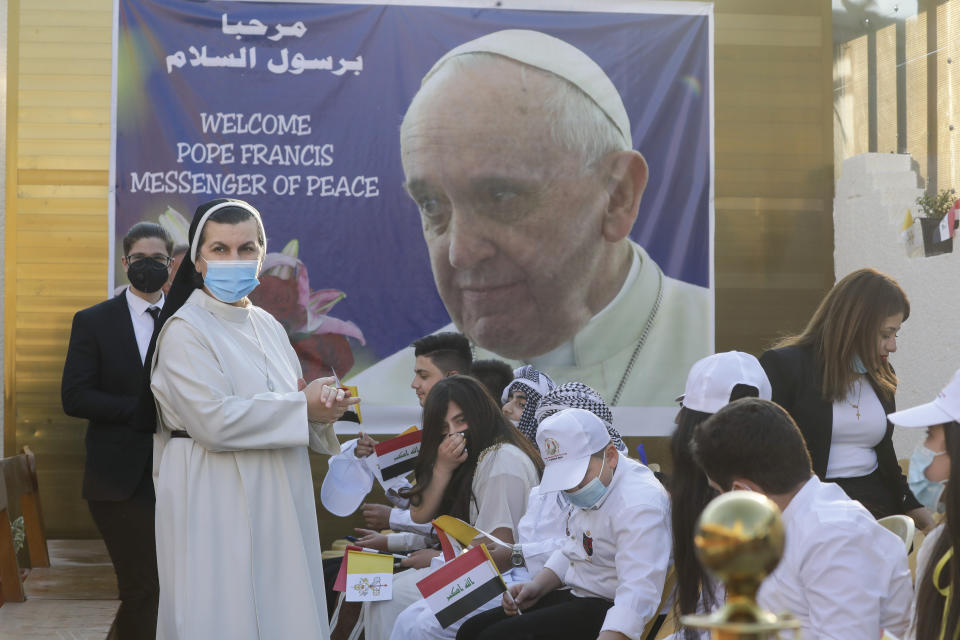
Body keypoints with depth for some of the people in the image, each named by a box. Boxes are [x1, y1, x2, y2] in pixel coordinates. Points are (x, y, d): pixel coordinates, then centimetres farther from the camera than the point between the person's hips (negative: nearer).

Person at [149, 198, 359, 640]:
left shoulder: (267, 326, 13)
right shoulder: (185, 330, -10)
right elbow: (214, 421, -21)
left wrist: (322, 411, -7)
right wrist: (302, 405, -15)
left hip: (275, 504, 7)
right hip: (216, 504, -7)